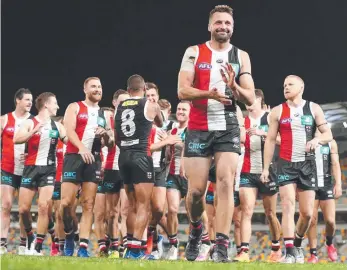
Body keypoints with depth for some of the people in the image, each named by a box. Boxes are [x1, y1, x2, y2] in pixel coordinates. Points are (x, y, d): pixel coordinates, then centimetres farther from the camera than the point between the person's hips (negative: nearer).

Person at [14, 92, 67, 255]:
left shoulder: (57, 126, 12)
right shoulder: (30, 123, -1)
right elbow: (16, 139, -17)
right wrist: (35, 131, -30)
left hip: (48, 169, 2)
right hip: (31, 168, -2)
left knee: (44, 206, -13)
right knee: (23, 208, -2)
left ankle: (38, 247, -10)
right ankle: (30, 237, 25)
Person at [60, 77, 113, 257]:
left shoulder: (103, 114, 19)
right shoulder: (74, 107, 6)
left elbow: (111, 143, 20)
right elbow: (70, 131, -10)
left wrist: (106, 134, -4)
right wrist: (82, 148, -27)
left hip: (94, 160, 4)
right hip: (74, 157, -4)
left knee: (88, 205, -2)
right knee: (66, 202, -11)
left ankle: (83, 247, -5)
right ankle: (69, 234, 13)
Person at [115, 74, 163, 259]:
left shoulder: (119, 108, 12)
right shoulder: (151, 106, 1)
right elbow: (160, 124, 23)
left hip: (123, 156, 5)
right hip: (141, 156, -5)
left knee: (133, 205, 15)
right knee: (143, 205, -5)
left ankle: (133, 244, 14)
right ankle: (134, 248, -16)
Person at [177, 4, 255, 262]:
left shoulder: (241, 56, 6)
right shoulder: (194, 52, 3)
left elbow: (251, 98, 2)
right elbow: (182, 90, -7)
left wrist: (233, 87, -19)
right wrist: (209, 94, -25)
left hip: (228, 128, 0)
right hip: (199, 129, 0)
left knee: (225, 183, -15)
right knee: (196, 190, 0)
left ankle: (222, 246, -18)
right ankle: (196, 228, 31)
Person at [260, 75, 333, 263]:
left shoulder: (314, 109, 5)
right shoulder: (278, 111, 4)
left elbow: (328, 135, 4)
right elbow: (270, 140, 6)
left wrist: (317, 139, -19)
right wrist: (266, 168, 0)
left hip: (307, 164, 1)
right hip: (286, 164, -1)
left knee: (307, 212, 3)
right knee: (288, 206, -13)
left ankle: (298, 243, 27)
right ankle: (289, 251, -15)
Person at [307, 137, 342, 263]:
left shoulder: (331, 143, 8)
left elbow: (335, 164, 2)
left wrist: (338, 184, -10)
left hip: (326, 186, 1)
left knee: (330, 221, -7)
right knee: (312, 221, -5)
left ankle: (329, 243, 23)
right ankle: (313, 254, 2)